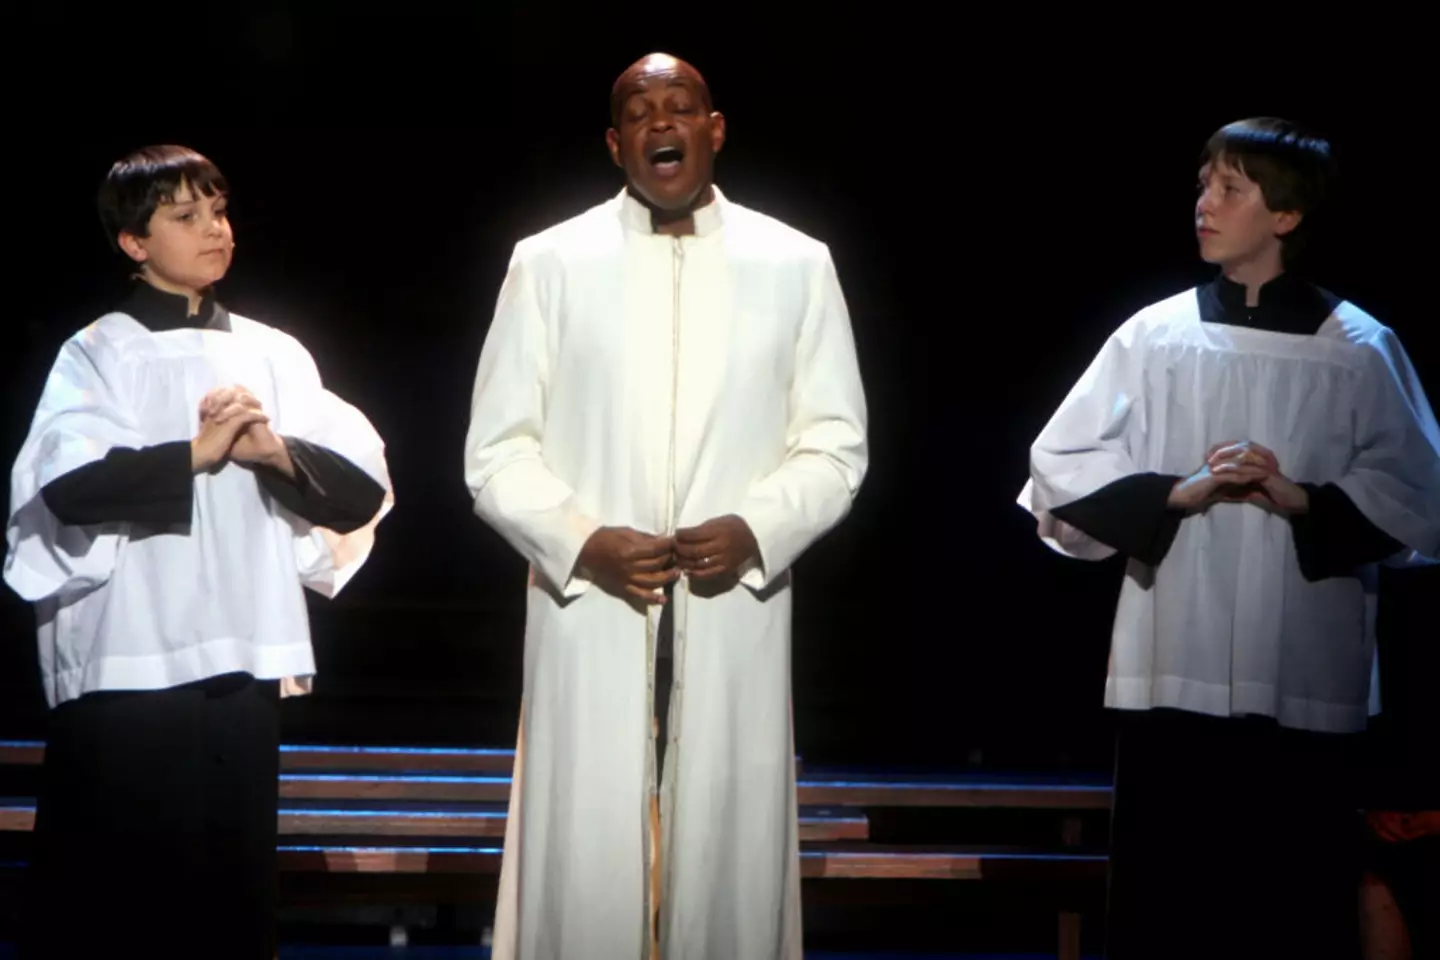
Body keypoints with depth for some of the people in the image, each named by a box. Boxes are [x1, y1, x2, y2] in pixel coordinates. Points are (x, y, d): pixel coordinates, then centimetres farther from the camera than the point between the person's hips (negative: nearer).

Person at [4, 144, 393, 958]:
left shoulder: (274, 355, 9)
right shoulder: (97, 354, 1)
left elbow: (365, 492, 4)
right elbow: (69, 486, -15)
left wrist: (277, 451, -12)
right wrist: (197, 453, -14)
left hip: (243, 663, 3)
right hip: (126, 664, -3)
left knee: (231, 888, 11)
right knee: (110, 892, 1)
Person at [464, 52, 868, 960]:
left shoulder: (797, 264, 8)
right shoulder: (549, 263, 5)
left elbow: (836, 441, 6)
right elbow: (497, 449, 3)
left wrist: (757, 529, -12)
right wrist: (582, 540, -13)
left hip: (734, 620, 1)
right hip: (591, 618, -1)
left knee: (727, 859, 4)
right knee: (584, 865, -2)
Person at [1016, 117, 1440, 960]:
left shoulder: (1361, 350, 2)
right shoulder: (1154, 336, 4)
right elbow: (1059, 474, 3)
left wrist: (1305, 500, -13)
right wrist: (1174, 494, -11)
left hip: (1306, 676, -1)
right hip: (1172, 669, 1)